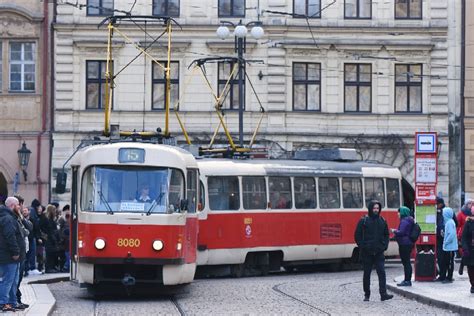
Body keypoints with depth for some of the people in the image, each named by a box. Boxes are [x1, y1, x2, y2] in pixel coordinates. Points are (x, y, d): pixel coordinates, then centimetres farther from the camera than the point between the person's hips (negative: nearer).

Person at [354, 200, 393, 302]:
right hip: (367, 252, -2)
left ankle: (383, 294, -14)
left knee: (381, 272, -9)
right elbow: (357, 235, 0)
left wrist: (385, 245, 4)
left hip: (379, 252, 2)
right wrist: (362, 247, -8)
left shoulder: (382, 221, 8)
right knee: (367, 273, 6)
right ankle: (366, 294, 15)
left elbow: (386, 235, 18)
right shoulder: (363, 221, -2)